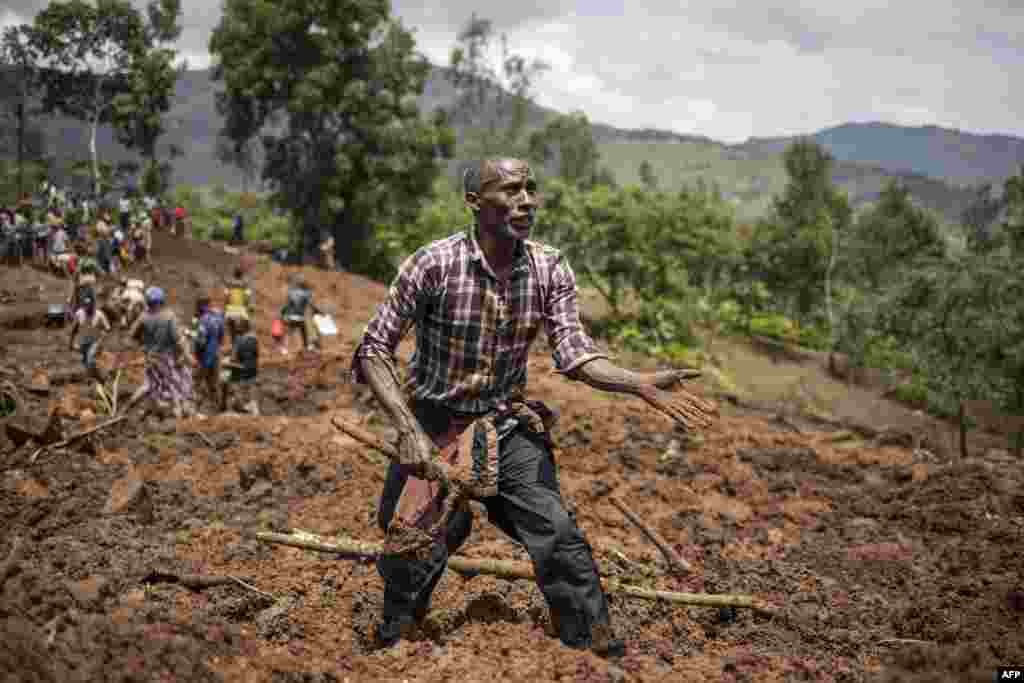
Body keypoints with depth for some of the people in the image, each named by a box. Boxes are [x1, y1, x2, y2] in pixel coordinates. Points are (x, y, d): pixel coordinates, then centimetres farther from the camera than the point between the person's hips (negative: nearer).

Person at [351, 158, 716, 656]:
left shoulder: (550, 269, -8)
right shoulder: (435, 263, -20)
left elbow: (572, 351, -15)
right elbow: (374, 349, -18)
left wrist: (641, 384, -33)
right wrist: (409, 430, -29)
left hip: (507, 426, 2)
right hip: (434, 424, -2)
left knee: (557, 534, -9)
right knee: (411, 546, 3)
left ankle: (602, 651, 8)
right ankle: (390, 643, 32)